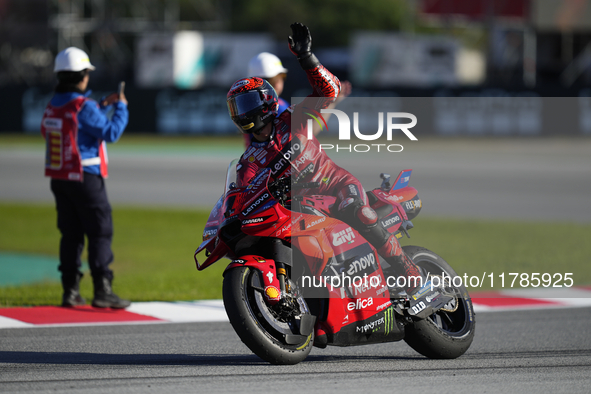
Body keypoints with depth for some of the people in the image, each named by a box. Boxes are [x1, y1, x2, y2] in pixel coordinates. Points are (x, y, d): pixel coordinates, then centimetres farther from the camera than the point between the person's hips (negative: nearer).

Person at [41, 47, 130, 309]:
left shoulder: (53, 106, 8)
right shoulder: (84, 107, -16)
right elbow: (111, 133, -16)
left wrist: (104, 106, 23)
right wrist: (121, 108, -3)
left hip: (59, 179, 8)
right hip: (85, 178, -8)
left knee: (70, 235, 11)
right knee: (100, 233, -3)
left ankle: (70, 291, 10)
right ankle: (102, 291, -7)